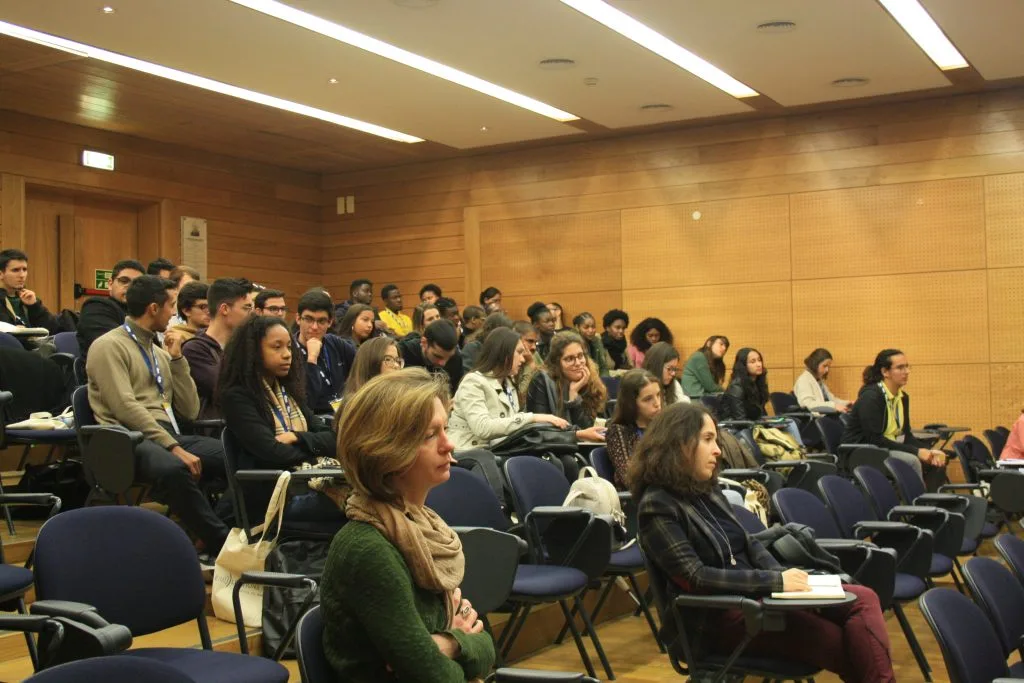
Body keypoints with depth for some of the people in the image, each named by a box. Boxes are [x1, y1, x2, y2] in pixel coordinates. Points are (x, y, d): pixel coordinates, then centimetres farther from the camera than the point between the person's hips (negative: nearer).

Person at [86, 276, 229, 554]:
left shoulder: (159, 352, 21)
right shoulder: (109, 346, -1)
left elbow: (190, 411, 15)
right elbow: (127, 408, -14)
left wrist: (177, 358, 7)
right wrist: (173, 447, -21)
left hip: (169, 435, 7)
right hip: (131, 440, -7)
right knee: (173, 468, -40)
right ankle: (221, 544, -30)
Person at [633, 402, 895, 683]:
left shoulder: (706, 489, 11)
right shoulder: (657, 507, -14)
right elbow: (696, 578, -21)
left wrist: (784, 577, -5)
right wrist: (775, 581, -20)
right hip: (718, 617, -8)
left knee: (863, 599, -10)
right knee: (843, 644, -19)